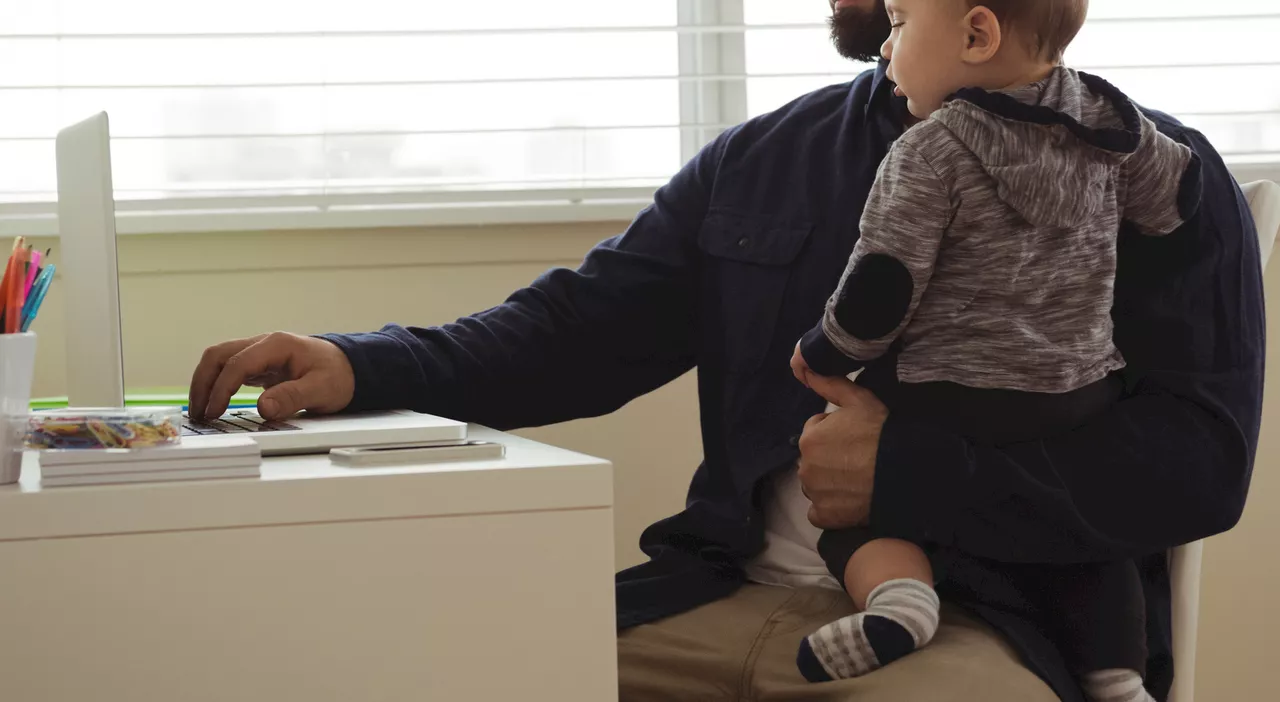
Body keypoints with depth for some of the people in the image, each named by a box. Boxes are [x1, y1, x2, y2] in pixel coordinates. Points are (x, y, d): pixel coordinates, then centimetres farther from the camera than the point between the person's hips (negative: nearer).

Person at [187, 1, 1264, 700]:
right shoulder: (759, 163, 18)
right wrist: (360, 366, -4)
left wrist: (904, 470, -14)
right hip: (732, 597, 4)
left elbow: (1197, 459, -7)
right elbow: (579, 330, 13)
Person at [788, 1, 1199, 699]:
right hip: (1086, 399, 5)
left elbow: (881, 286, -15)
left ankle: (896, 590, -18)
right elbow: (1179, 197, 14)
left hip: (959, 406, -5)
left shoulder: (930, 153, -14)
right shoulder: (1108, 122, 2)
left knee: (852, 501, 10)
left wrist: (823, 355, 2)